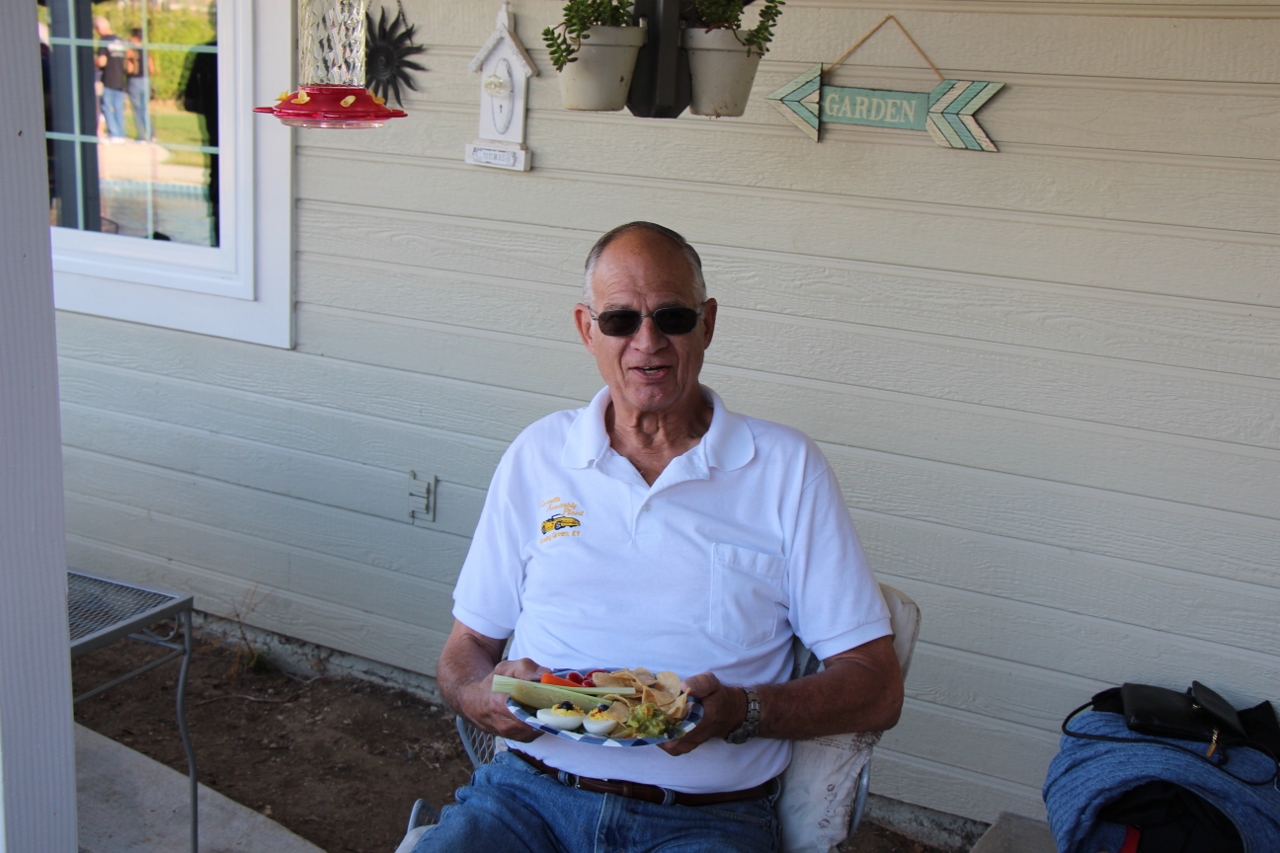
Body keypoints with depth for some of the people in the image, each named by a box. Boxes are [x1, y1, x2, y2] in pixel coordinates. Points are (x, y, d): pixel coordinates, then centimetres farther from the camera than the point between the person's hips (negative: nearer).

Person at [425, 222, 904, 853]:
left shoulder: (786, 468, 1)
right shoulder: (537, 455, 9)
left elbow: (875, 689, 0)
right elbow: (465, 649, 14)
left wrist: (740, 712, -17)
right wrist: (484, 697, -10)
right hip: (530, 793, 1)